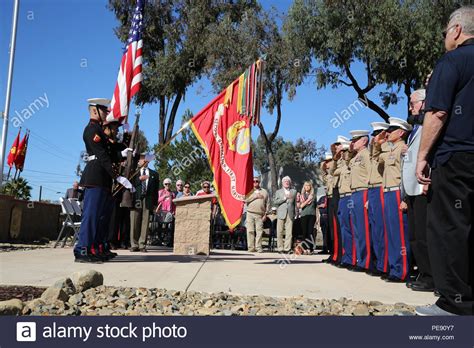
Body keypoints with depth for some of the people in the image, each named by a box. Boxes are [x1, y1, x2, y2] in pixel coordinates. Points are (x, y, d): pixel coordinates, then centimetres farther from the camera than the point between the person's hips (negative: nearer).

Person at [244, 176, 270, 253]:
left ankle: (258, 247, -1)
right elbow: (246, 199, -4)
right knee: (250, 231, -4)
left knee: (259, 231, -5)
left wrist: (265, 214, 3)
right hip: (250, 214, 0)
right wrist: (255, 196, -6)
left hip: (260, 215, 0)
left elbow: (267, 203, 11)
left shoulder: (264, 191, 15)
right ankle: (251, 247, 0)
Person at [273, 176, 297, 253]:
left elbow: (295, 203, 15)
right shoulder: (278, 192, 15)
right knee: (279, 232, -2)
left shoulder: (294, 191, 18)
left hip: (290, 214, 0)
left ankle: (287, 248, -1)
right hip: (281, 214, 0)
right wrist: (284, 198, -8)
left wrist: (295, 214, 6)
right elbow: (275, 202, 1)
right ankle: (280, 248, 4)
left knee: (289, 233, -5)